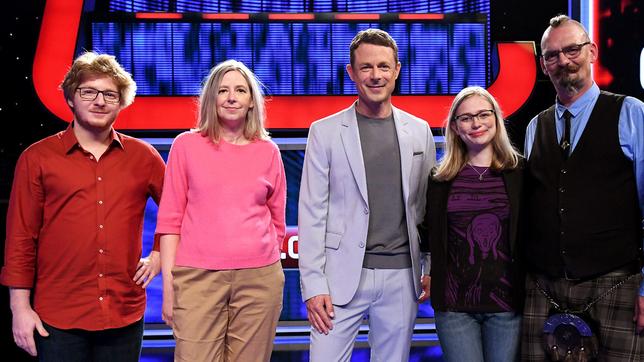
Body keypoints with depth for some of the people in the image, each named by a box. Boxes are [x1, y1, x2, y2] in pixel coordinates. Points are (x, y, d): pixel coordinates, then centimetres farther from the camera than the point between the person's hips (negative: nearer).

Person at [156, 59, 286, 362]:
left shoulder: (268, 151, 10)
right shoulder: (186, 145, 6)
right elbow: (170, 219, 4)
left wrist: (265, 264, 7)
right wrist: (168, 283, -2)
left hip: (259, 279, 2)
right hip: (198, 277, -1)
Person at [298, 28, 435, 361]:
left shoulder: (419, 131, 8)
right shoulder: (325, 132, 0)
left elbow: (428, 206, 13)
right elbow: (312, 213, -2)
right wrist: (313, 284, -8)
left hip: (401, 276, 3)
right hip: (343, 275, -2)